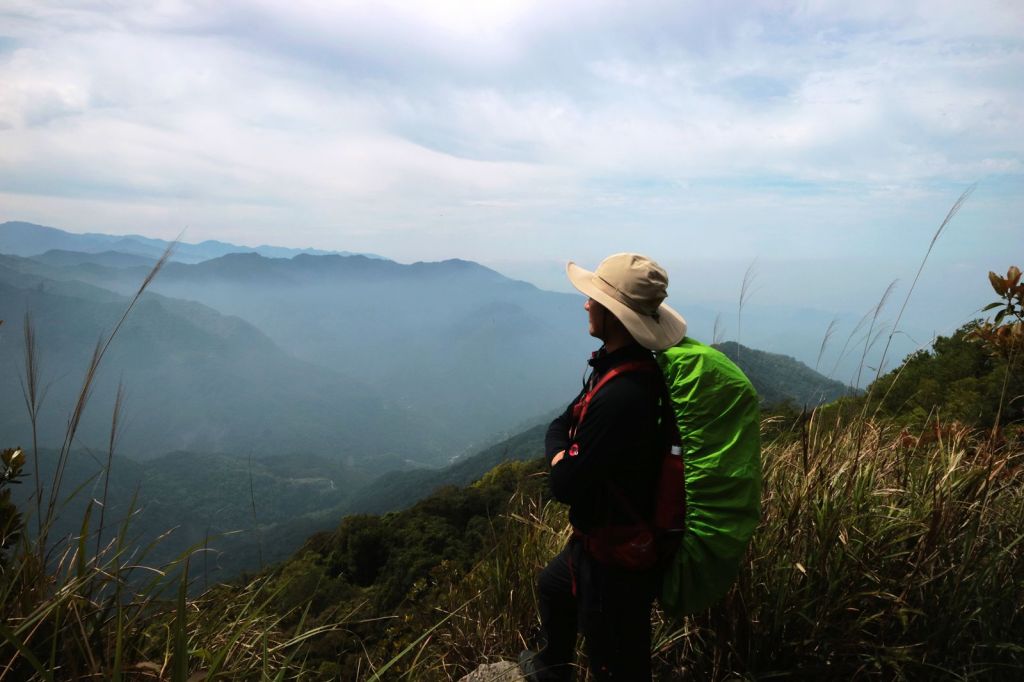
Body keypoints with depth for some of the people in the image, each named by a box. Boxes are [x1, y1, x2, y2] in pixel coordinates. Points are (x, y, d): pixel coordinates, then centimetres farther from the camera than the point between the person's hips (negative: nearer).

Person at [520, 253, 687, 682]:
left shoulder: (622, 396, -35)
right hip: (597, 540, 10)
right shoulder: (614, 366, -3)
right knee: (552, 587, 34)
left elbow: (566, 485, -28)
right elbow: (558, 428, 6)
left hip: (617, 563, -10)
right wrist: (563, 455, -13)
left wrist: (561, 461, -8)